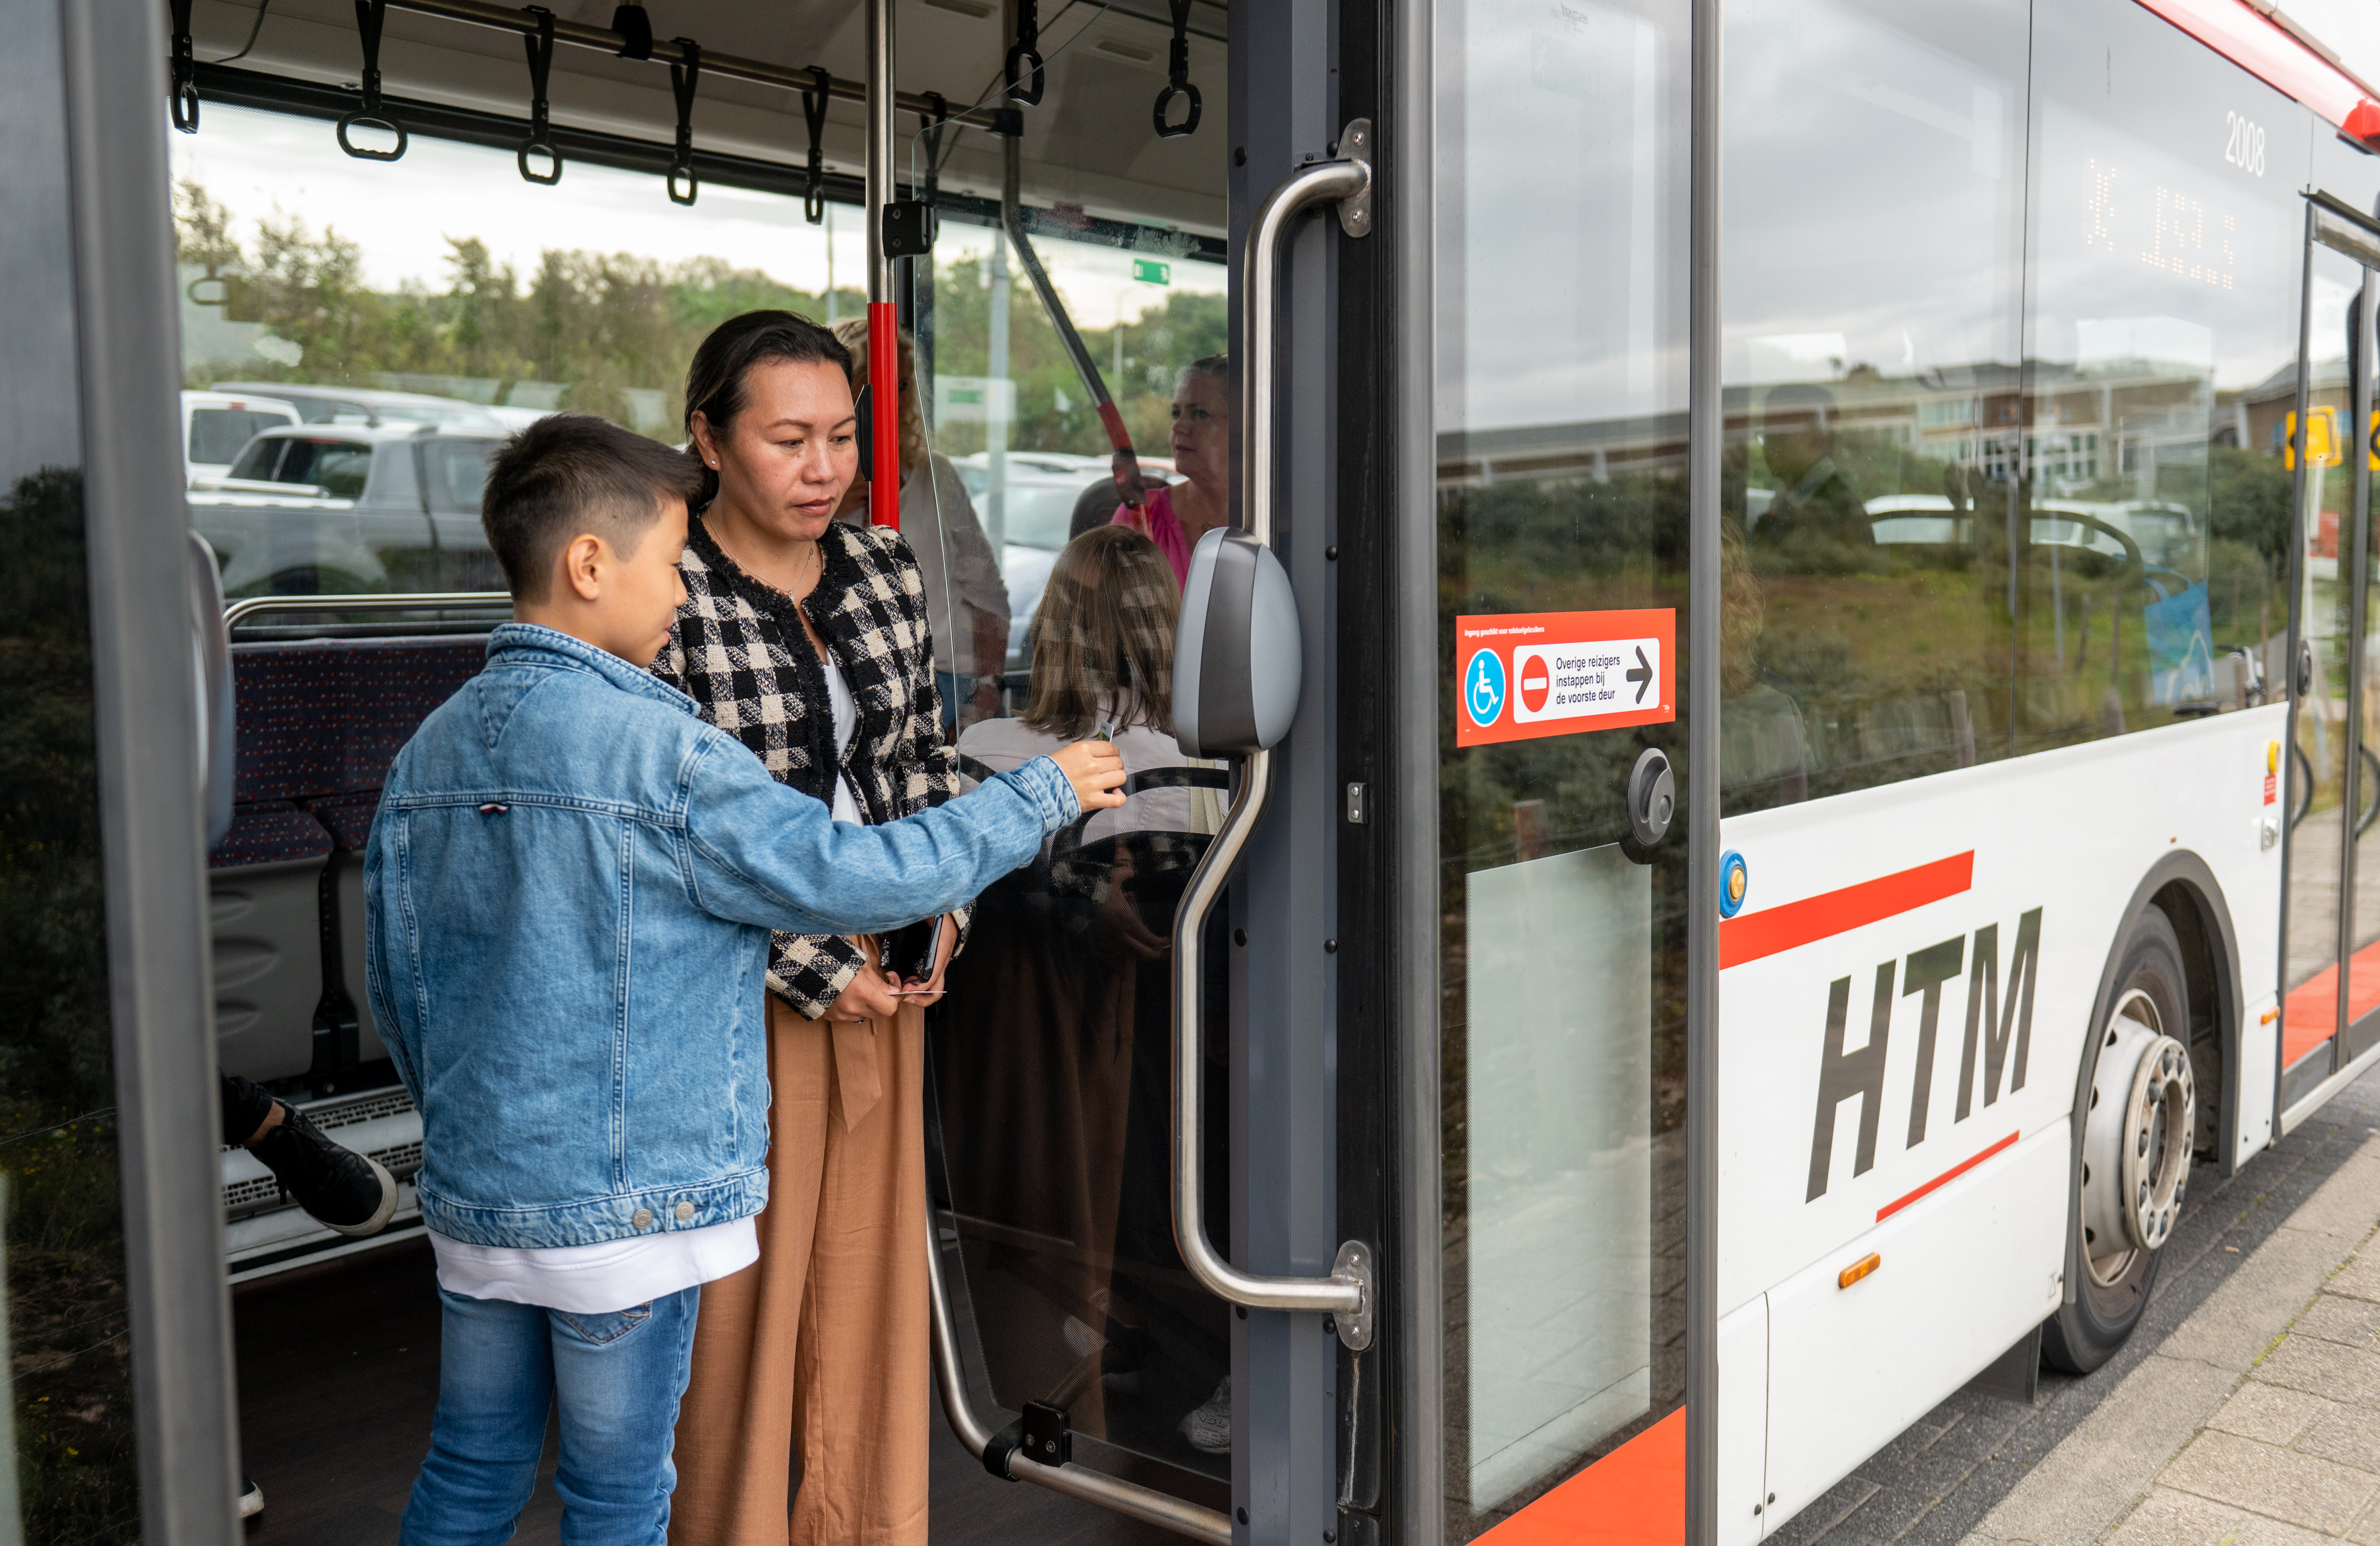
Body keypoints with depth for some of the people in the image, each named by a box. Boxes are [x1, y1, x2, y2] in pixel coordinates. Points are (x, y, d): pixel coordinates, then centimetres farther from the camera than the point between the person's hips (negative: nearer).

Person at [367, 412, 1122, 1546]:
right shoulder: (658, 752, -19)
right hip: (626, 1203, -7)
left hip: (472, 1188, 7)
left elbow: (394, 985, 10)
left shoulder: (429, 752, 3)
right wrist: (1040, 795, -6)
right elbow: (849, 877, -16)